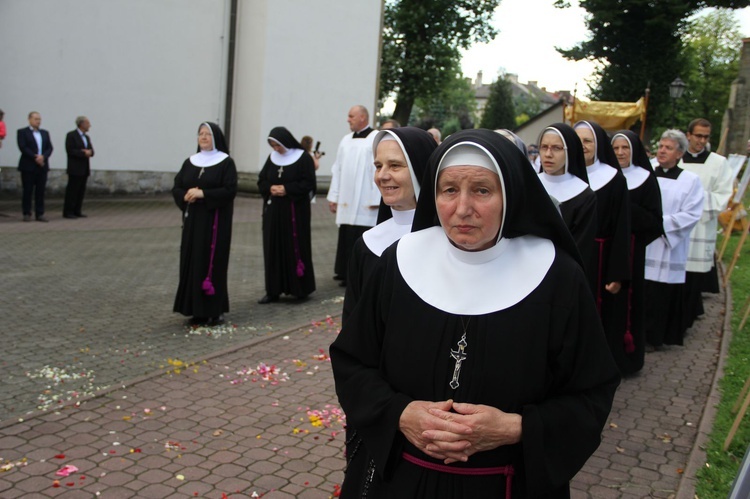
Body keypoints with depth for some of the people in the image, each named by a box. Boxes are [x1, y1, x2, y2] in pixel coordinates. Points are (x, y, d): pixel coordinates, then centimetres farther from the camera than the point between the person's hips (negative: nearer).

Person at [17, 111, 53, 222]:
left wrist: (43, 156, -11)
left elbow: (50, 148, 7)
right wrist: (35, 157, -16)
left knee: (41, 191, 3)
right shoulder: (22, 132, 2)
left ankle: (40, 214, 6)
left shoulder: (45, 133, 17)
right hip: (28, 166, -4)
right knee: (28, 191, -1)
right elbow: (23, 147, -9)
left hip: (42, 165, 4)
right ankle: (26, 214, 5)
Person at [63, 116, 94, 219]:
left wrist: (89, 152, -10)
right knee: (72, 190, -5)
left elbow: (91, 151, 13)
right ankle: (68, 212, -1)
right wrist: (84, 153, -18)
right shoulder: (71, 135, -6)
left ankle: (77, 211, 11)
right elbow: (70, 151, -15)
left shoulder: (87, 137, 18)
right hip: (75, 169, -7)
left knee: (81, 191, 6)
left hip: (85, 169, 7)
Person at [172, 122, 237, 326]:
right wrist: (186, 196, -12)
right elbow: (176, 187, 9)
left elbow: (230, 190, -13)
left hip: (215, 221, -5)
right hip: (192, 220, 6)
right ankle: (197, 310, 14)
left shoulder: (226, 162, -4)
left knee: (212, 263, -5)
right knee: (192, 262, 5)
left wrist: (203, 194, -20)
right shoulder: (190, 162, 12)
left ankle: (215, 310, 4)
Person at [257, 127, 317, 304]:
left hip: (295, 211, -5)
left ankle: (300, 288, 12)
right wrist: (270, 188, -9)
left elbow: (309, 183, -10)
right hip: (273, 211, 5)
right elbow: (261, 180, 12)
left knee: (296, 247, -1)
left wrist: (287, 189, -17)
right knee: (273, 248, 4)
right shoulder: (272, 157, 10)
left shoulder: (303, 157, -6)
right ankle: (273, 290, 9)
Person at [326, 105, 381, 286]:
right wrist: (333, 196, 11)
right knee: (346, 237, 9)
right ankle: (346, 272, 20)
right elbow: (337, 169, 15)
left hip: (365, 203, -6)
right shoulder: (346, 140, 15)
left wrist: (376, 199, -16)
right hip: (346, 201, 6)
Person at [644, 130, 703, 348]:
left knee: (661, 296, 0)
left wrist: (661, 222, -15)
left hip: (668, 250, -2)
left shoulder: (691, 181, 2)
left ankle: (652, 337, 14)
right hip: (641, 245, 2)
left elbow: (691, 215, -6)